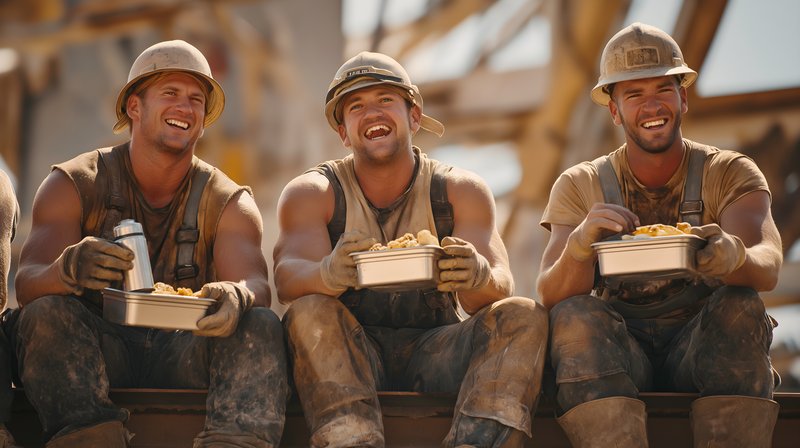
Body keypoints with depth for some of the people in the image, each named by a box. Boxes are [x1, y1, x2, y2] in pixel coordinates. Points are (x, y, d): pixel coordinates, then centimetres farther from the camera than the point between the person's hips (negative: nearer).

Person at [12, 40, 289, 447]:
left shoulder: (229, 203, 8)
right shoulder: (73, 185, 3)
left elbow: (255, 284, -10)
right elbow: (27, 284, -12)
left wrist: (237, 296, -38)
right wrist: (68, 271, -38)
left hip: (183, 352, 1)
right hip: (97, 349, -1)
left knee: (261, 325, -26)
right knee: (46, 314, -30)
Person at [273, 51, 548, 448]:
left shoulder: (461, 190, 4)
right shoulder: (312, 193, 3)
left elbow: (501, 290, -9)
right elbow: (287, 277, -16)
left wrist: (479, 277, -35)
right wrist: (331, 274, -41)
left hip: (435, 353, 1)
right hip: (350, 354, -1)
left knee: (524, 316, -22)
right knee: (308, 314, -30)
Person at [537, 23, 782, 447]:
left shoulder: (730, 174, 4)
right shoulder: (579, 186, 7)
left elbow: (768, 267, -15)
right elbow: (551, 296, -7)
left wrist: (734, 256, -41)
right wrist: (579, 246, -31)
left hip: (703, 347, 0)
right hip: (618, 349, 1)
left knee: (742, 308, -31)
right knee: (574, 315, -29)